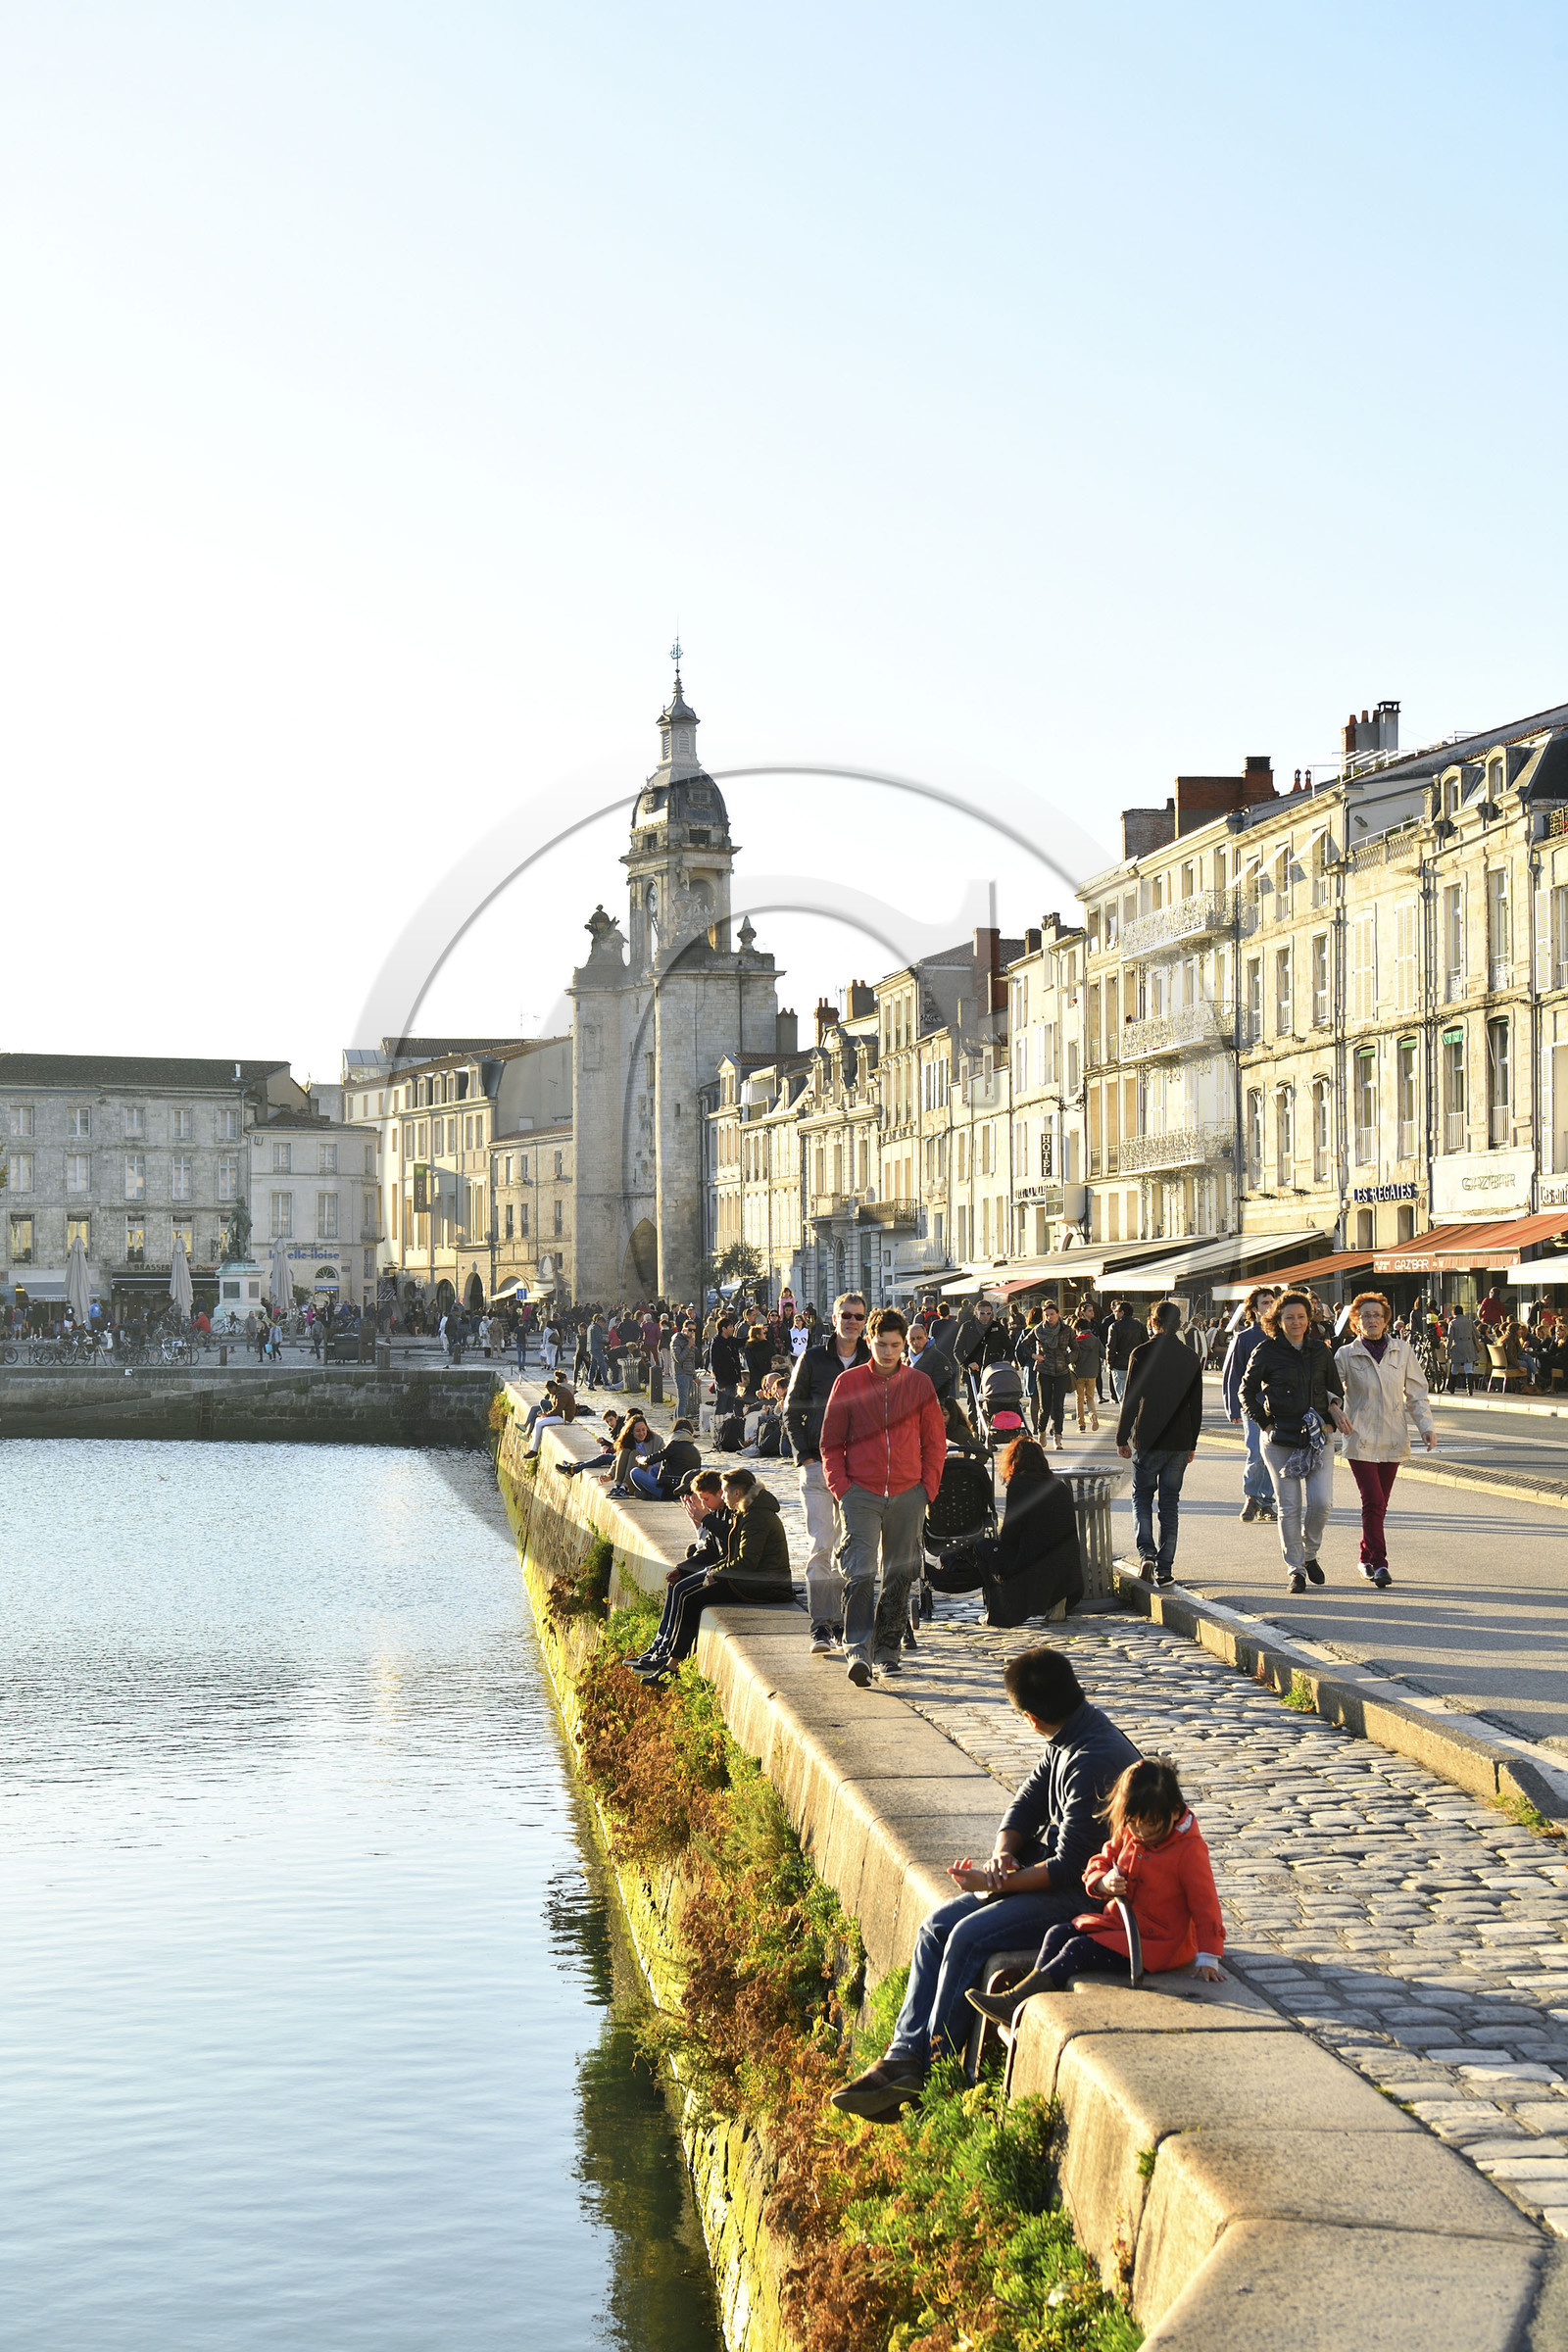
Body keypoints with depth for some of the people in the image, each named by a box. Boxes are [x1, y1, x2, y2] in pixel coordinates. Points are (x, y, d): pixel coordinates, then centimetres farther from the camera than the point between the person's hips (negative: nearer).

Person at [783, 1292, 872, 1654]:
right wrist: (805, 1457, -5)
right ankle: (820, 1627, -10)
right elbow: (792, 1411, 5)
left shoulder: (873, 1364, 7)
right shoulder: (812, 1360, 1)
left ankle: (841, 1623, 15)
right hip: (819, 1465, -2)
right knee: (820, 1545, -9)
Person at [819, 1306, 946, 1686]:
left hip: (908, 1494, 2)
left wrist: (928, 1487, 2)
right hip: (860, 1493, -2)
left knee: (900, 1576, 7)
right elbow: (831, 1442, 6)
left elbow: (935, 1440, 11)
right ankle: (857, 1650, -18)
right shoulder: (848, 1383, 3)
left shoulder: (920, 1384, 6)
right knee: (859, 1573, -14)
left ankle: (887, 1650, 18)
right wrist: (840, 1487, -4)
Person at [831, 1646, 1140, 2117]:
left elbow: (1070, 1867, -25)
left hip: (1086, 1895, -10)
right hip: (1050, 1871, 10)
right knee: (937, 1925, -4)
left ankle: (932, 2070, -11)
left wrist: (997, 1883, -19)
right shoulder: (1067, 1740, 7)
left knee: (969, 1937, -23)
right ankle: (901, 2058, -12)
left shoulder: (1093, 1760, -24)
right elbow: (1026, 1803, 12)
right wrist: (1003, 1854, -9)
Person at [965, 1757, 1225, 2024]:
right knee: (1058, 1934, -4)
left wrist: (1207, 1959, -19)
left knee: (1079, 1950, -20)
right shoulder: (1126, 1835, 4)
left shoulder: (1189, 1850, -16)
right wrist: (1104, 1883, -14)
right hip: (1118, 1922, 8)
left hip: (1157, 1942, -8)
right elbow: (1098, 1864, 12)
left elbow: (1205, 1904, -15)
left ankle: (1014, 2004, -21)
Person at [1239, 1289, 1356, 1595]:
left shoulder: (1321, 1350, 8)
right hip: (1280, 1440, -2)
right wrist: (1266, 1424, -2)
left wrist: (1335, 1407, 1)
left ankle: (1310, 1554, 17)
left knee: (1321, 1501, -8)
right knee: (1289, 1506, -1)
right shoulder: (1267, 1352, -1)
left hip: (1318, 1437, 2)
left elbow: (1336, 1388, 20)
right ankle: (1295, 1568, 9)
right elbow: (1247, 1392, 6)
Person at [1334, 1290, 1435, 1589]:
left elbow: (1416, 1393, 10)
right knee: (1373, 1501, -14)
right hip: (1360, 1438, -3)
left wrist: (1426, 1426, 0)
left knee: (1379, 1504, 9)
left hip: (1393, 1439, 3)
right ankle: (1378, 1563, -12)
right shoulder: (1346, 1356, 0)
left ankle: (1367, 1558, 24)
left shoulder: (1403, 1351, 6)